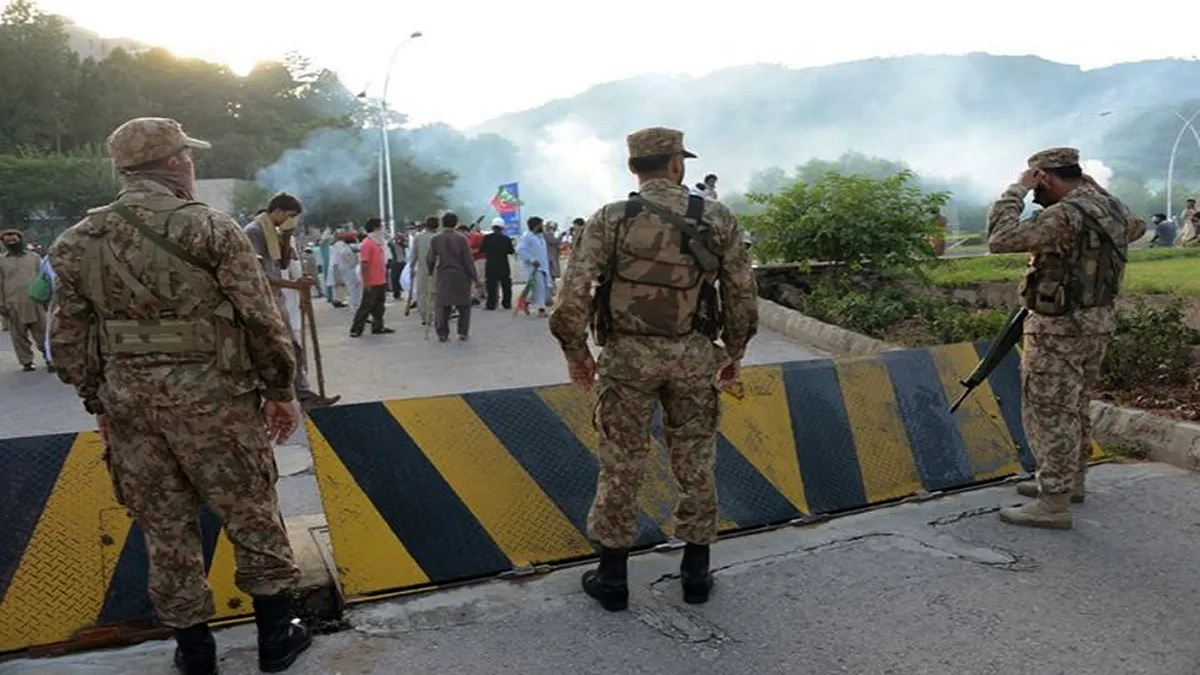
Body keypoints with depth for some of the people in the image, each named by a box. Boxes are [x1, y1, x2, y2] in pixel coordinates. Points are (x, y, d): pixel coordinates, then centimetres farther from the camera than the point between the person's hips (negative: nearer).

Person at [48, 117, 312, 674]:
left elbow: (68, 340, 9)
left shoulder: (77, 242, 5)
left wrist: (98, 403, 19)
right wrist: (280, 390, -1)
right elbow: (262, 320, -10)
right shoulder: (210, 229, -10)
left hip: (127, 402, 5)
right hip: (211, 400, -4)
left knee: (165, 528, 15)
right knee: (252, 518, 10)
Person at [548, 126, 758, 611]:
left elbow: (573, 295, -12)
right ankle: (696, 574, 26)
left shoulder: (609, 219, -7)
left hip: (627, 355, -1)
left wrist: (575, 352, 1)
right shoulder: (717, 218, -2)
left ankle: (612, 579, 20)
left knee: (621, 466, 9)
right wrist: (735, 350, 15)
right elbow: (743, 294, 1)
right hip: (694, 356, 1)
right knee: (695, 463, 14)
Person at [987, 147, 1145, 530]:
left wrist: (1017, 189, -18)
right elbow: (1136, 228, 30)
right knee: (1075, 408, 20)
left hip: (1060, 330, -9)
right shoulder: (1113, 208, 7)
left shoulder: (1065, 216, -23)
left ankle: (1053, 505, 2)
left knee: (1049, 415, -3)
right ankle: (1071, 481, 34)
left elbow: (1001, 239, -28)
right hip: (1097, 323, 9)